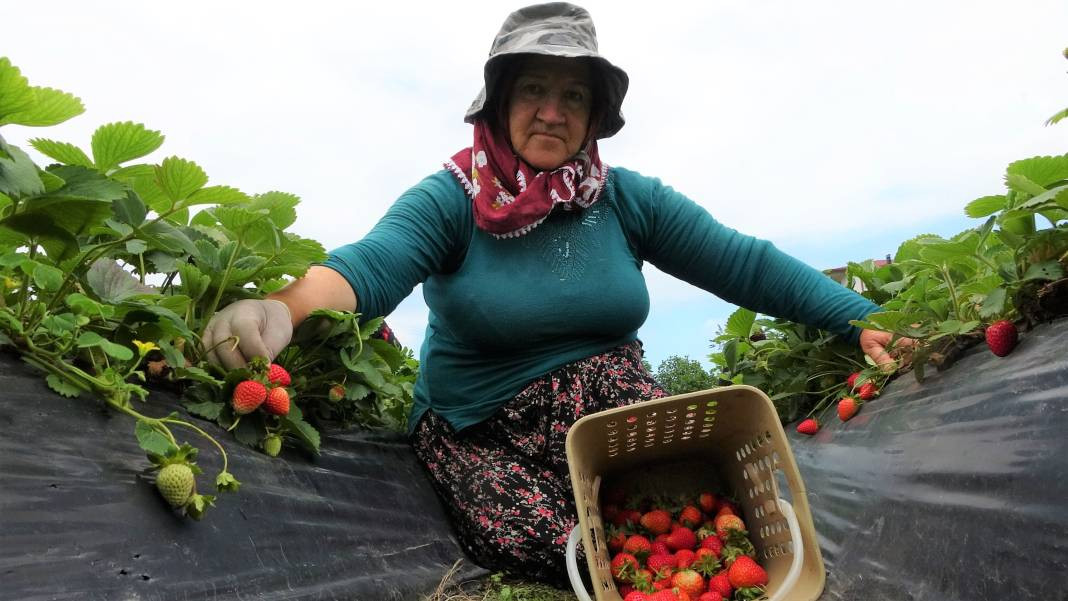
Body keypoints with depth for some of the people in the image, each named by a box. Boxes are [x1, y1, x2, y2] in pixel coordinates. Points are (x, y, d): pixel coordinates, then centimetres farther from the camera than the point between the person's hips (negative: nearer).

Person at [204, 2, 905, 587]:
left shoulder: (628, 200, -2)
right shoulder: (450, 200, -10)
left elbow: (749, 264, -4)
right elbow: (370, 264, -27)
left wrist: (866, 321, -11)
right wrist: (282, 308, -48)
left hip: (600, 402, 2)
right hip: (474, 431, -2)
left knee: (606, 369, -30)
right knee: (530, 540, -27)